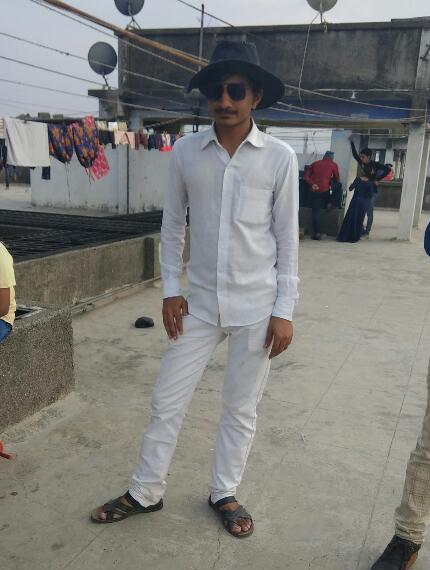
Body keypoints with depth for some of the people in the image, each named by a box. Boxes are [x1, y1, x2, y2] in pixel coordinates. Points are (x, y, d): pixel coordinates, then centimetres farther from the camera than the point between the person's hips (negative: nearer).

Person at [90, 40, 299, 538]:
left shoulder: (280, 157, -6)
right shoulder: (185, 152, -2)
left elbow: (287, 237, -3)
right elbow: (172, 225, 6)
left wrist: (284, 310, -5)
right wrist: (170, 289, 2)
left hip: (257, 306, -1)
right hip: (199, 303, 2)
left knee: (241, 409, 13)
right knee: (167, 401, 10)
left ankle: (224, 493, 35)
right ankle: (145, 492, 31)